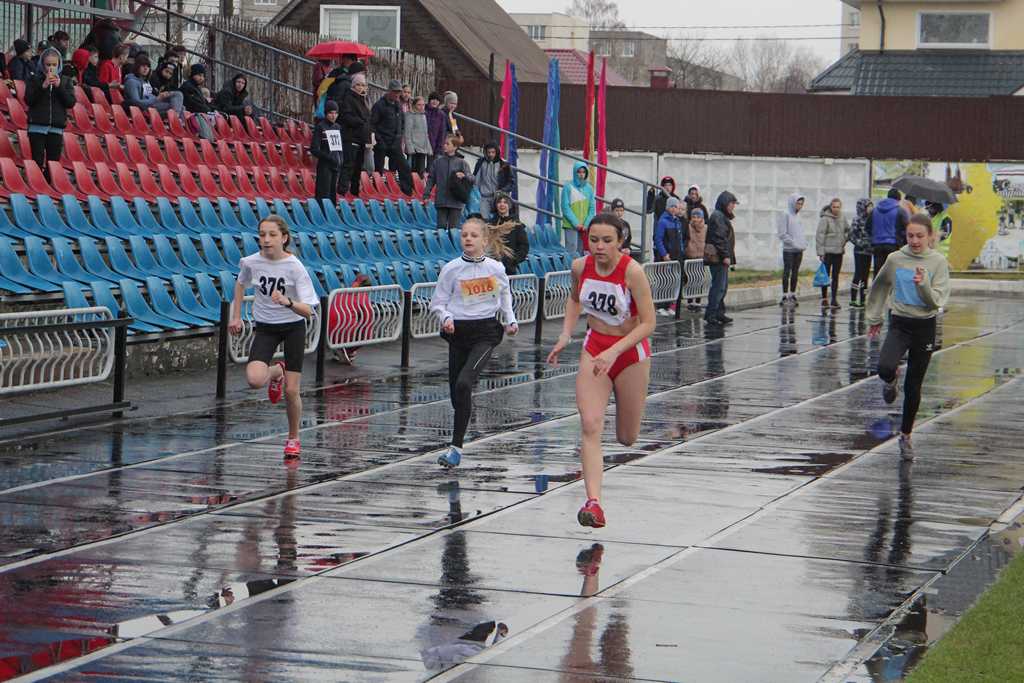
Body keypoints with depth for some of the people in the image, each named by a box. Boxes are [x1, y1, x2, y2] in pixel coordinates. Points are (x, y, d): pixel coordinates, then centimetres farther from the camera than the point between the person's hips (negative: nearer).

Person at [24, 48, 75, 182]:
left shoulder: (65, 81, 10)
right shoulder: (35, 79, 5)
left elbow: (71, 102, 0)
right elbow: (28, 100, -5)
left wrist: (59, 87, -11)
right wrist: (43, 86, -14)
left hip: (56, 128, 2)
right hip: (37, 126, -2)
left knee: (54, 162, -1)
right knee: (37, 161, -4)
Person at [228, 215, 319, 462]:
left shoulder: (295, 267, -19)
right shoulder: (251, 263, -10)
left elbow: (307, 311, -24)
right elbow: (241, 283, 15)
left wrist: (288, 302, -43)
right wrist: (237, 316, 11)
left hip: (293, 327, -2)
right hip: (265, 328, 2)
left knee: (291, 391, -4)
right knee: (254, 380, -22)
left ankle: (293, 438, 23)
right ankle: (276, 372, 15)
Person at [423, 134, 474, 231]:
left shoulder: (461, 163, 4)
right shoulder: (438, 162, 11)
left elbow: (472, 180, 0)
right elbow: (431, 179, 13)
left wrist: (464, 175, -20)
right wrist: (426, 194, 3)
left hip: (455, 202, -2)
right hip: (441, 202, 2)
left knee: (453, 227, -1)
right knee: (441, 226, -1)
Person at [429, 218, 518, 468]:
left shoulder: (495, 268, 0)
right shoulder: (451, 269, -2)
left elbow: (505, 293, 20)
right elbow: (438, 303, 4)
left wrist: (511, 320, 12)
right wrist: (446, 318, -15)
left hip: (485, 331, -2)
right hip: (458, 331, 2)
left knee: (464, 383, -22)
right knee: (455, 389, 7)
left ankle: (456, 446, -20)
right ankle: (463, 421, 44)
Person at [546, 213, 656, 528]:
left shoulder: (632, 271, -22)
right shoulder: (580, 266, -8)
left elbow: (648, 324, -23)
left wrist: (614, 352, -33)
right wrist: (565, 336, 3)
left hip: (631, 352, -3)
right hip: (594, 348, 3)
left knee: (627, 438, 11)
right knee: (591, 425, -18)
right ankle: (593, 503, -24)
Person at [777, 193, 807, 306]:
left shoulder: (799, 216, 13)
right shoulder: (786, 215, -8)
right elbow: (782, 234, -12)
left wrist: (804, 243, 5)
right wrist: (793, 242, -16)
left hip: (799, 250, 7)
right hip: (789, 250, -7)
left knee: (795, 273, 9)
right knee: (787, 272, -5)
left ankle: (792, 295, 15)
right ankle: (785, 296, -4)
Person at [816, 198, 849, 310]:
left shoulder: (843, 218, 6)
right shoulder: (825, 219, -10)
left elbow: (848, 230, 23)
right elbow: (820, 236, -11)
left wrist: (844, 241, 7)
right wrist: (821, 252, -14)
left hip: (839, 251, 5)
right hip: (828, 252, -5)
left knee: (836, 276, 8)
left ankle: (834, 299, 12)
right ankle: (824, 299, 7)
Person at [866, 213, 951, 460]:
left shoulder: (938, 262, -6)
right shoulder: (895, 259, -1)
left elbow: (938, 301, -11)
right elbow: (879, 287, 16)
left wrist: (923, 284, -28)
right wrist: (874, 318, 21)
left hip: (925, 327, 0)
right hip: (899, 324, 0)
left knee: (913, 386, 5)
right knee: (885, 367, -26)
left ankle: (906, 436, 23)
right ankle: (891, 381, 13)